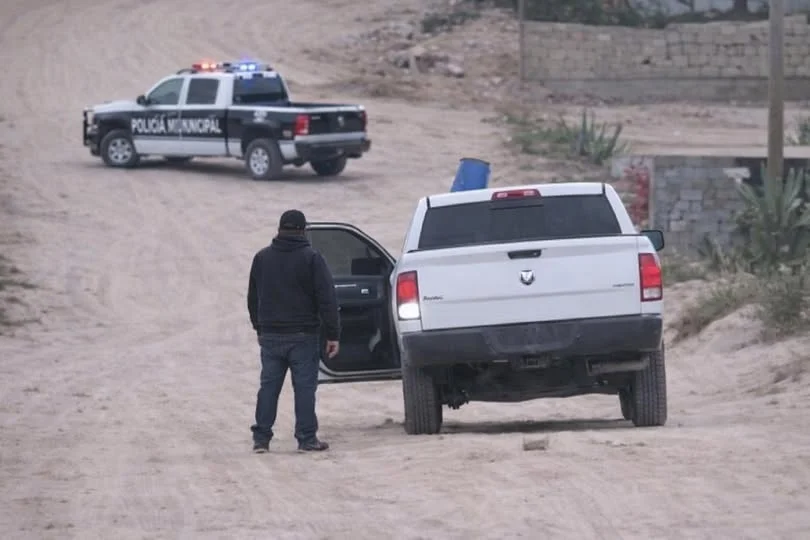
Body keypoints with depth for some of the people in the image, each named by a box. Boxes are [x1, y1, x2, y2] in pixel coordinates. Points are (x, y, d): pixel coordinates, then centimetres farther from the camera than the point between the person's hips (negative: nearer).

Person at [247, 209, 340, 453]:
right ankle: (307, 438, -4)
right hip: (302, 335, -4)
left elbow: (253, 298, 17)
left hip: (270, 335, 4)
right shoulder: (311, 259, -8)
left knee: (268, 386, 7)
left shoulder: (262, 258, 8)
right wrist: (333, 334, -8)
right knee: (304, 387, -2)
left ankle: (261, 438, 5)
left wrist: (260, 328, 27)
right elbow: (327, 299, -11)